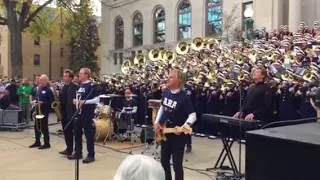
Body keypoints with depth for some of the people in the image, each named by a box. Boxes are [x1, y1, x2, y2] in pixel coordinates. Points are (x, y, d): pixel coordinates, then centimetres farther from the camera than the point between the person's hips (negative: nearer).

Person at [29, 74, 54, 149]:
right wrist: (36, 102, 4)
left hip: (44, 111, -8)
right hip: (38, 110, 8)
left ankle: (47, 143, 8)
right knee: (36, 126, 13)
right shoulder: (39, 89, 12)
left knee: (44, 127, -2)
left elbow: (52, 102, -16)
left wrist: (43, 103, -24)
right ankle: (37, 142, 26)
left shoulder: (48, 90, -12)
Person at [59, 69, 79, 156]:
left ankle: (70, 150, 6)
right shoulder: (64, 87, 15)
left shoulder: (74, 87, -12)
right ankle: (69, 148, 21)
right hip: (63, 112, 8)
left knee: (69, 131, -2)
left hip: (70, 113, -8)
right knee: (65, 131, 12)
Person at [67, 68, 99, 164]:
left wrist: (84, 102, -24)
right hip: (79, 112, 9)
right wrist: (75, 100, 4)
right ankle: (78, 153, 26)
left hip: (87, 113, -9)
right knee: (77, 132, 13)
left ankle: (91, 155, 6)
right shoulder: (80, 85, 13)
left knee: (89, 133, -2)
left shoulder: (91, 86, -12)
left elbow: (97, 99, -18)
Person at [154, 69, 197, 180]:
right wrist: (157, 122, 6)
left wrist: (185, 126, -36)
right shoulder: (166, 92, 2)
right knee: (164, 161, 19)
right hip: (164, 133, 7)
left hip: (178, 135, -7)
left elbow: (193, 115, -20)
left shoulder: (184, 97, -20)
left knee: (177, 164, 1)